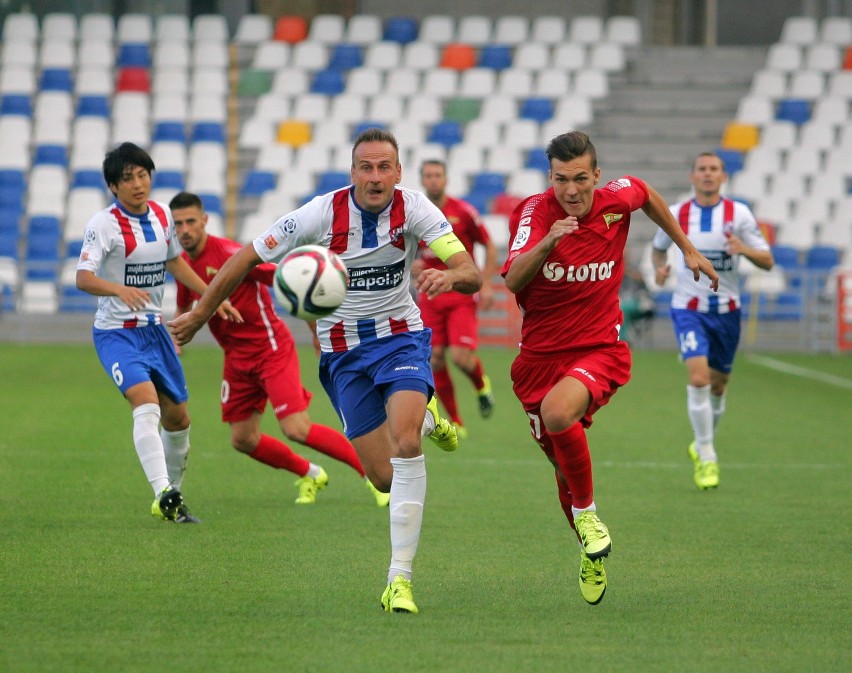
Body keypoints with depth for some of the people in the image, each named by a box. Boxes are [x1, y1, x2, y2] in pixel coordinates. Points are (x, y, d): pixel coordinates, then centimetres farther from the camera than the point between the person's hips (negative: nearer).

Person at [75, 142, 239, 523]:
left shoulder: (162, 216, 4)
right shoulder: (105, 224, -16)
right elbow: (83, 278, -27)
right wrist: (120, 289, -46)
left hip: (155, 330, 7)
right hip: (116, 332, -7)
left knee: (177, 418, 11)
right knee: (147, 404, -28)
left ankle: (172, 497, 29)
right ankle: (163, 493, -36)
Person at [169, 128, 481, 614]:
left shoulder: (413, 207, -16)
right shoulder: (322, 213, -17)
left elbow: (471, 274, -23)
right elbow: (247, 259, -6)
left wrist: (449, 276, -46)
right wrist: (201, 314, 0)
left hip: (401, 337, -1)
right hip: (344, 350, 1)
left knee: (403, 440, -27)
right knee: (385, 477, -2)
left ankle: (400, 576, -20)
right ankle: (426, 417, 37)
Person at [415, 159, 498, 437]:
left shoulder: (463, 211, -6)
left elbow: (490, 247, 2)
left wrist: (486, 284, -6)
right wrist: (412, 265, -7)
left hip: (462, 294, -3)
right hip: (430, 297, 3)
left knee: (461, 357, -16)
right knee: (435, 359, -2)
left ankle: (481, 384, 20)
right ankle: (455, 422, 11)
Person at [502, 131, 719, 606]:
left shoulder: (617, 200, -7)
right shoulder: (534, 211, -12)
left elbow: (648, 194, 20)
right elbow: (512, 281, -27)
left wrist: (688, 248, 24)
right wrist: (546, 242, -43)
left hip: (600, 349, -2)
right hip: (541, 355, 2)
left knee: (558, 412, -33)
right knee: (565, 466, 9)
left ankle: (587, 511, -11)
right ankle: (591, 557, 33)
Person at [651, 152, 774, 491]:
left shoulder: (739, 214, -4)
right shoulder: (676, 214, -2)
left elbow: (768, 261, -3)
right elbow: (658, 246, 18)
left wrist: (744, 249, -24)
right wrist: (659, 267, -4)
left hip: (726, 310, 2)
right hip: (688, 308, -2)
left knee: (718, 384, 12)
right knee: (698, 377, -20)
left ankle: (702, 444, 38)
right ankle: (706, 456, -12)